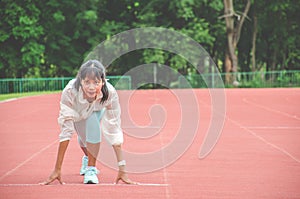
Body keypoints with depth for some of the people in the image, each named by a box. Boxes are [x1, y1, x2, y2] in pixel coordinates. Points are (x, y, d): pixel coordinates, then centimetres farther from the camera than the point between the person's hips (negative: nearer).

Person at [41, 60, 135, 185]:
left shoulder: (110, 93, -39)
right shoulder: (70, 92, -41)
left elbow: (114, 130, -35)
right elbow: (66, 130, -39)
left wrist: (122, 169, -39)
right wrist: (57, 170, -40)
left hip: (98, 111, -1)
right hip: (76, 113, 2)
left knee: (93, 120, -29)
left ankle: (91, 167, -15)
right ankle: (87, 158, 26)